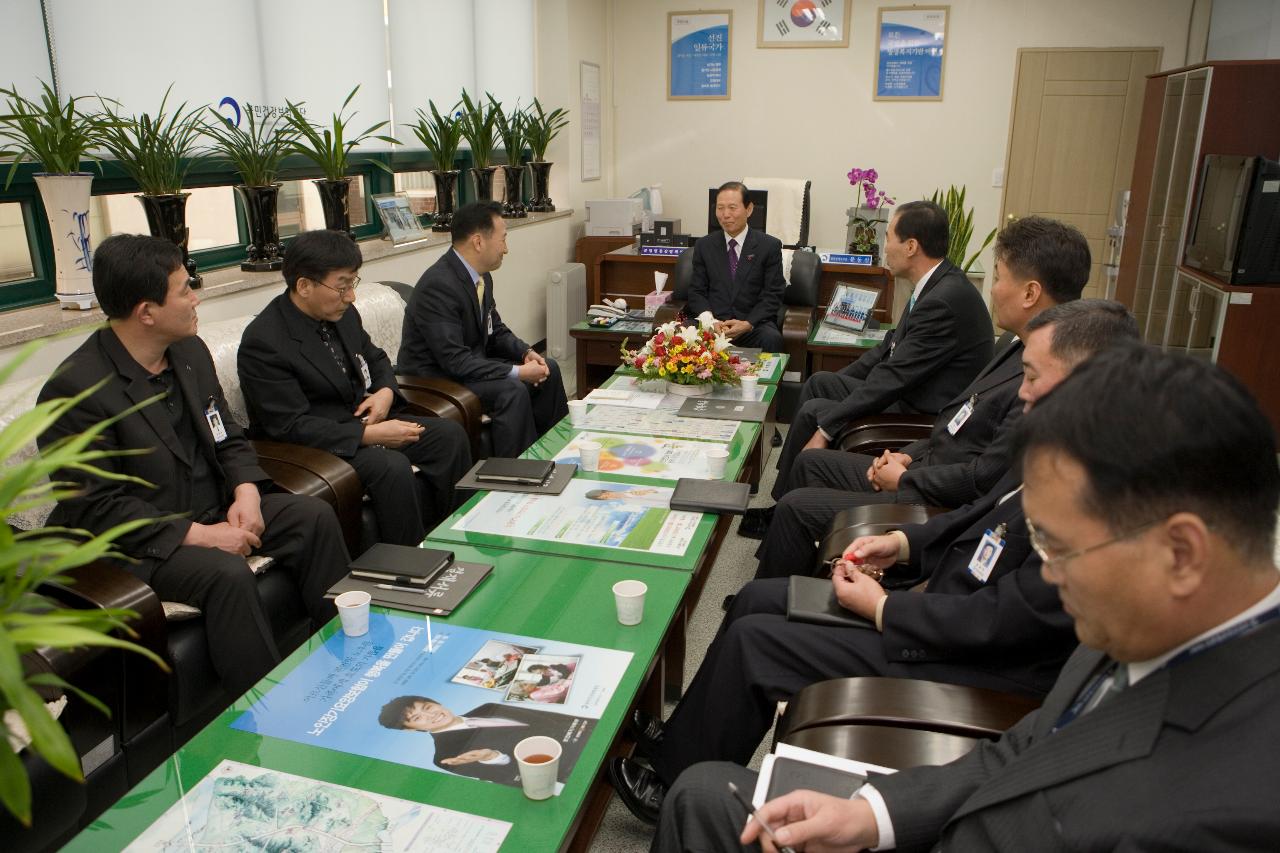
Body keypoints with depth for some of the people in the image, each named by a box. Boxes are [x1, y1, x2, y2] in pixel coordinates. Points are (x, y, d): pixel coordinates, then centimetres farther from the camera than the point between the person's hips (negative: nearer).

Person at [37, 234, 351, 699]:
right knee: (227, 573, -32)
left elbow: (227, 435, 12)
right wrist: (196, 534, -24)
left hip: (212, 510, 7)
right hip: (135, 541, -7)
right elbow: (96, 507, -19)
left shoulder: (190, 351, 4)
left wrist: (246, 491, -8)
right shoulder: (74, 390, -19)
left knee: (315, 516, -9)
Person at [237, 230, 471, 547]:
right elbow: (291, 426, -24)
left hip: (362, 418, 8)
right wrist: (370, 435, -30)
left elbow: (375, 359, 18)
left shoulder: (342, 313, 1)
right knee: (392, 467, -32)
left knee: (450, 435, -6)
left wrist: (385, 392, -6)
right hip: (309, 443, -8)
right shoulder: (263, 342, -22)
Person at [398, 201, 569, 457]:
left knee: (548, 369, 8)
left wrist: (526, 353, -6)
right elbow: (454, 361, -30)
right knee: (512, 390, -29)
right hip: (436, 378, -9)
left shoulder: (482, 276, 0)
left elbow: (496, 330, 13)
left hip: (471, 362, 10)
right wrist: (517, 372, -27)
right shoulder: (438, 285, -27)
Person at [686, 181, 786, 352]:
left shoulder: (770, 246, 5)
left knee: (771, 338, -33)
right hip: (713, 322, 1)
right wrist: (710, 321, -12)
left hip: (754, 322, 0)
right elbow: (696, 291, 9)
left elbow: (773, 295, 2)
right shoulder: (704, 246, 13)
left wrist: (747, 324, -15)